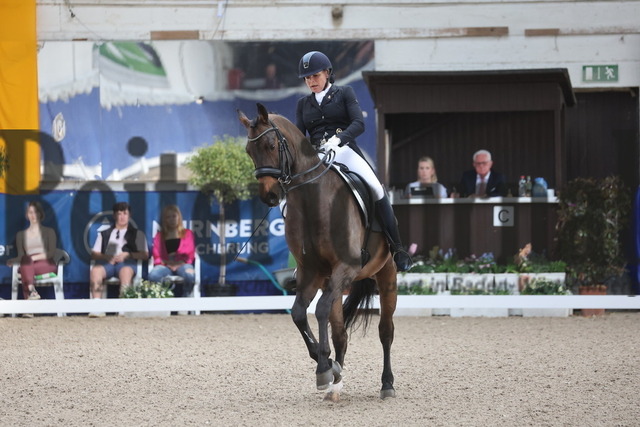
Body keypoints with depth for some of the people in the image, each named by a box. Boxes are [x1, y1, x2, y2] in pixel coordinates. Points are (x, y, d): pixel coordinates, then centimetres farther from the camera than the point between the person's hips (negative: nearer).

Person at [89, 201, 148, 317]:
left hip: (126, 262, -1)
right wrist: (106, 257, -4)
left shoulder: (137, 234, 25)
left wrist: (127, 255, -5)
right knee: (95, 271, -36)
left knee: (126, 271, -41)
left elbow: (145, 255, 11)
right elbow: (94, 254, 18)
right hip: (106, 262, 1)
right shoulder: (104, 234, 30)